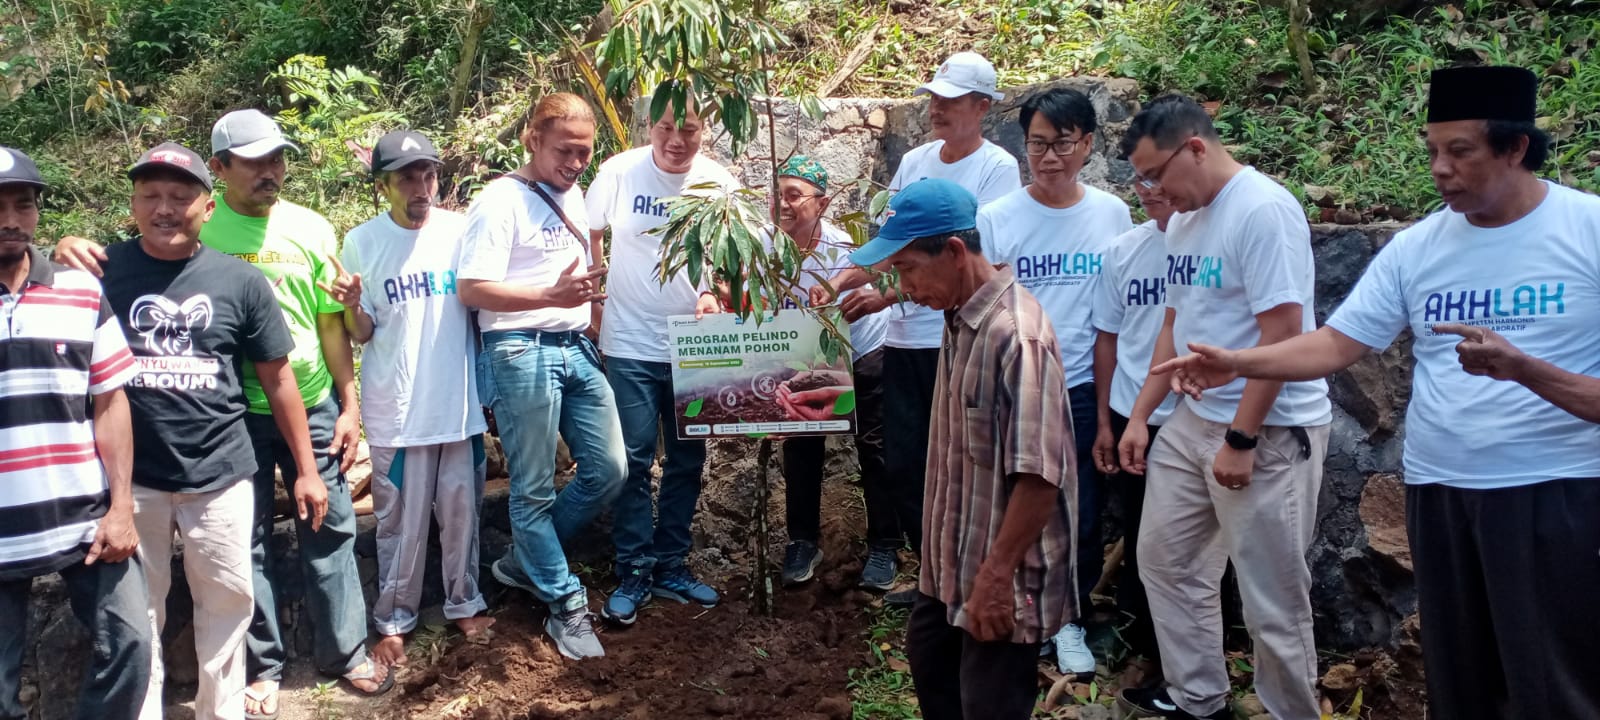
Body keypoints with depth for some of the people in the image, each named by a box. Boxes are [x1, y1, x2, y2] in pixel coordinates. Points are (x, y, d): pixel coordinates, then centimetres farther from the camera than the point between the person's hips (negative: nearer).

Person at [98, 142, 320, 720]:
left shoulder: (240, 281, -1)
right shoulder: (103, 271, -1)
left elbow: (277, 379, 4)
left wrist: (306, 469, 4)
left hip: (219, 475, 0)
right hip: (130, 476, 0)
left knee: (228, 600, 12)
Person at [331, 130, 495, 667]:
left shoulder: (461, 230, -2)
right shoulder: (362, 242, -6)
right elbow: (361, 334, -2)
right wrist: (352, 306, -22)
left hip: (460, 400, 2)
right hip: (397, 407, -2)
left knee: (462, 511, 14)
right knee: (401, 521, 7)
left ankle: (463, 603, 31)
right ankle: (393, 620, 23)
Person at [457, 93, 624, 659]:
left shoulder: (572, 194, 15)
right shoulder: (501, 201, -9)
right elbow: (473, 290, -18)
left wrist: (589, 289, 12)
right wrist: (553, 296, -27)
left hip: (577, 349, 8)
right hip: (522, 353, -8)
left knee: (608, 470, 7)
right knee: (535, 488, 2)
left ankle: (524, 561, 26)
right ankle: (565, 606, 17)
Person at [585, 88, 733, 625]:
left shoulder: (718, 183, -3)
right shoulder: (620, 172, -6)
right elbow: (587, 239, 5)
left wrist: (712, 293, -18)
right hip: (630, 345, -2)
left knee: (687, 460, 10)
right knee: (634, 460, 0)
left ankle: (671, 566, 25)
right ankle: (633, 574, 13)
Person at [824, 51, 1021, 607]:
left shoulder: (998, 168, -9)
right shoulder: (914, 161, 11)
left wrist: (886, 297, -21)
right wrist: (839, 283, -1)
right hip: (904, 338, 7)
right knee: (903, 460, 11)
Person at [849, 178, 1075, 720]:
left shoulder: (1016, 334, -26)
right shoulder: (959, 319, 4)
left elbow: (1039, 474, -28)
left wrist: (996, 575, -25)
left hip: (1000, 575, -9)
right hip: (955, 558, 10)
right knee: (928, 658, 25)